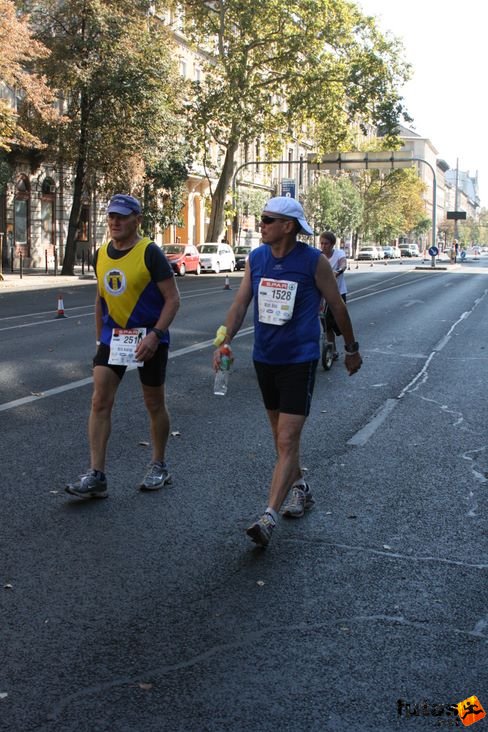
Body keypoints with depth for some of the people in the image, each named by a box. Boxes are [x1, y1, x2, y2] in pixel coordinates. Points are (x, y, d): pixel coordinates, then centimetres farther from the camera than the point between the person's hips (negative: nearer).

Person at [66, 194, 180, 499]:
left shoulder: (150, 253, -13)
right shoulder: (102, 254, 6)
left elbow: (173, 298, -14)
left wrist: (155, 335, -24)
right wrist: (100, 338, 16)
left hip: (148, 339, -5)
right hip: (112, 337, 5)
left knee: (154, 404, 9)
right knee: (100, 401, -5)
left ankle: (159, 467, 27)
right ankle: (96, 477, -2)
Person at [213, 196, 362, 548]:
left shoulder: (314, 261, -10)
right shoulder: (256, 259, 3)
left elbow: (337, 306, 0)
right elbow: (240, 303, 0)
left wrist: (352, 349, 9)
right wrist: (224, 341, -15)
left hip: (300, 360, -6)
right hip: (265, 359, 6)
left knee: (287, 440, -11)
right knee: (281, 436, 18)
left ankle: (269, 518, -15)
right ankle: (301, 488, 40)